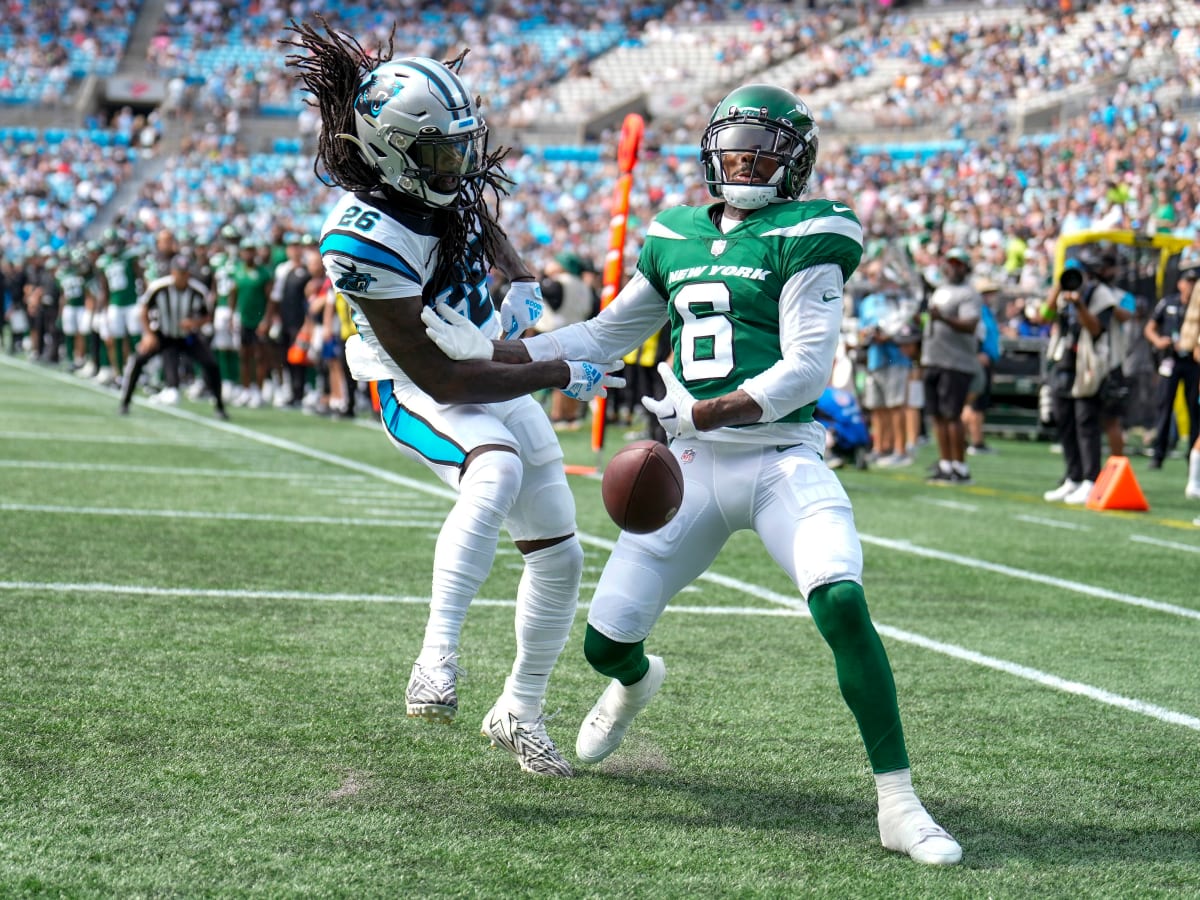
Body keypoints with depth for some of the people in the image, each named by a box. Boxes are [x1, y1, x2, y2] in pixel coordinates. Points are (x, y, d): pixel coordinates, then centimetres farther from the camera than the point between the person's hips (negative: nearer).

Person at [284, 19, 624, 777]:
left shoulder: (445, 171, -11)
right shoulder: (366, 238, -32)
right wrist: (562, 377, -26)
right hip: (420, 392, -8)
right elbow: (441, 377, -29)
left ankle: (520, 712, 29)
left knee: (560, 555, 10)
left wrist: (521, 282, -5)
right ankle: (438, 656, -35)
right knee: (497, 470, -41)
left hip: (496, 375, 8)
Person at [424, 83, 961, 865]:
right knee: (606, 641, 4)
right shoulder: (676, 241, 12)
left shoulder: (805, 238, -4)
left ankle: (899, 805, -20)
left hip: (782, 459, -5)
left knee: (842, 604, -29)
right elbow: (603, 338, 22)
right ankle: (636, 682, 46)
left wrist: (702, 414, -25)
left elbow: (806, 368, -13)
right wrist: (485, 352, 13)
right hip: (695, 468, 5)